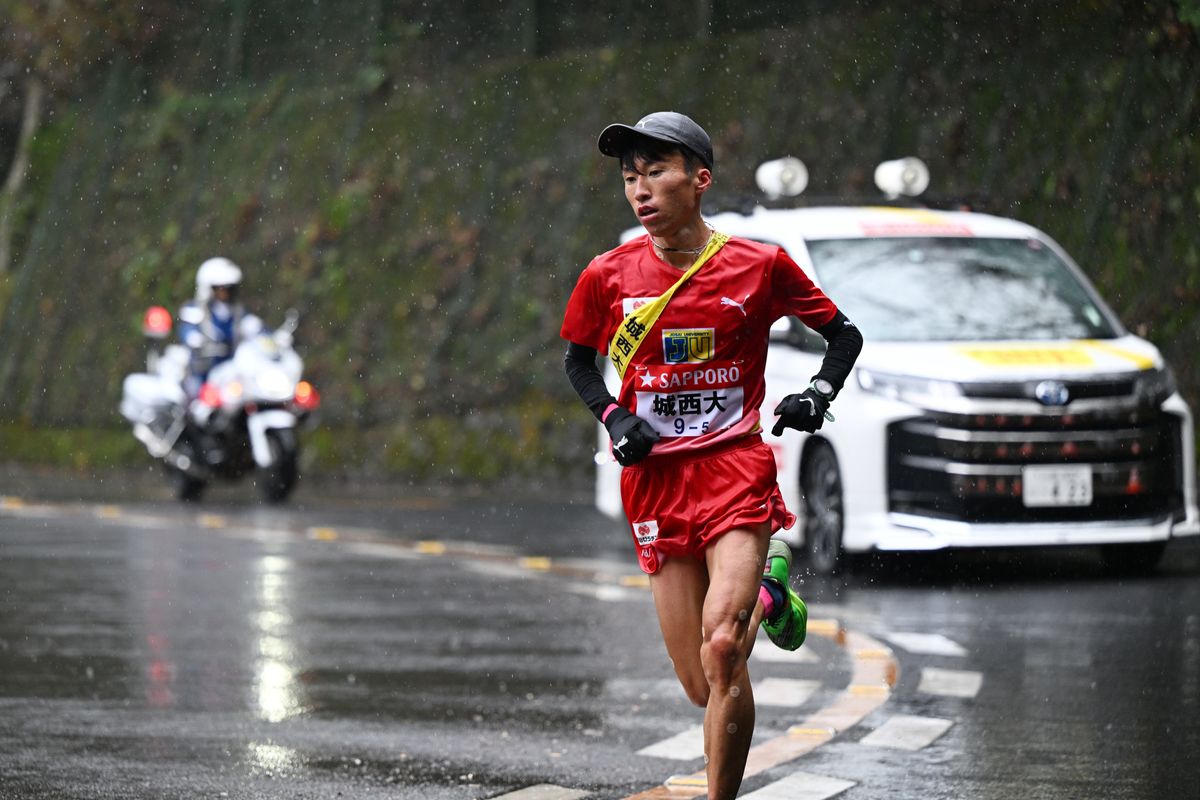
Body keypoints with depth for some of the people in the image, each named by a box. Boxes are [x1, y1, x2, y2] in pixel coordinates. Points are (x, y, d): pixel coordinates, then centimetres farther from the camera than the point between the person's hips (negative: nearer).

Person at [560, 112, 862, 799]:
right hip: (654, 479, 3)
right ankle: (768, 595, 38)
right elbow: (579, 360, 19)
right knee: (703, 687, 5)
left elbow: (844, 333, 11)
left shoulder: (760, 266, -3)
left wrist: (820, 393, -7)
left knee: (722, 651, -24)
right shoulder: (610, 277, 1)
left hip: (737, 468, -3)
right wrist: (613, 419, 2)